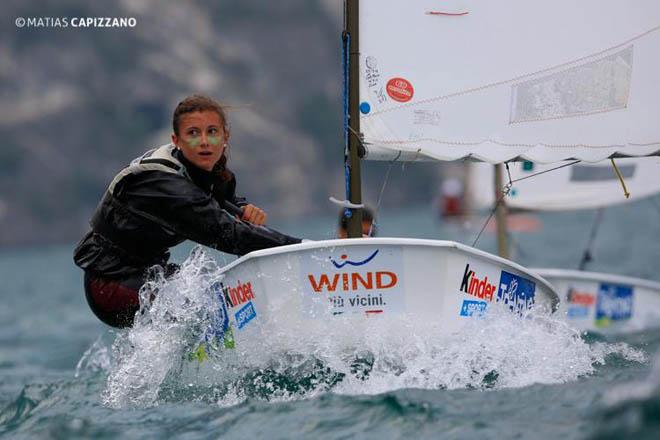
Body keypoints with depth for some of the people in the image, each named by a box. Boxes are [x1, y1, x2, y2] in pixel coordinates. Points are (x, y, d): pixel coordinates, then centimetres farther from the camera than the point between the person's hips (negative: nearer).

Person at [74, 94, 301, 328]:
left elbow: (227, 200, 15)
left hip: (149, 270, 9)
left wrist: (245, 210, -10)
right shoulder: (163, 182, -30)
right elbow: (225, 233, -36)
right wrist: (299, 246, -36)